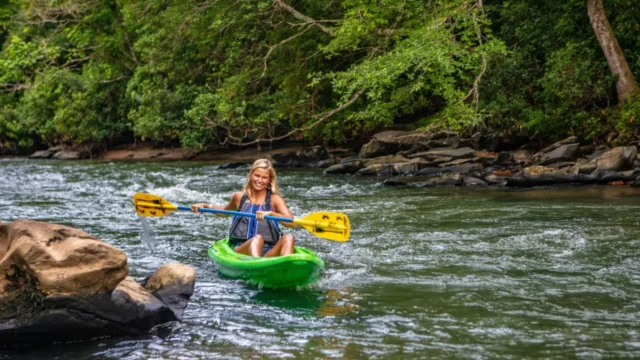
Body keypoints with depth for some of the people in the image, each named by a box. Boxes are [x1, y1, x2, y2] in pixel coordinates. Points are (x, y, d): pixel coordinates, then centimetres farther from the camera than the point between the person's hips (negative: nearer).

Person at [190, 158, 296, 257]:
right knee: (257, 238, -36)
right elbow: (225, 211, 38)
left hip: (269, 253, 0)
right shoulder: (240, 197, 14)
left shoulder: (274, 199, 8)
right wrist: (205, 206, 22)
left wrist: (271, 213, -23)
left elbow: (293, 223, -8)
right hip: (240, 251, 0)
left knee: (288, 237, -31)